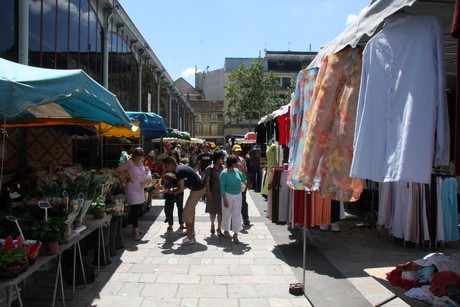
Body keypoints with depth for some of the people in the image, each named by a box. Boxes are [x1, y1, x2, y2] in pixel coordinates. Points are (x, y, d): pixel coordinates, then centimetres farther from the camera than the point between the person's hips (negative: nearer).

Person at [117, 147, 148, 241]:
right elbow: (119, 170, -24)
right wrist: (128, 176, -19)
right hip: (132, 190, -7)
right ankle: (136, 232, -8)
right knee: (134, 209, -10)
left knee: (138, 208, 14)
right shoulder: (129, 162, -16)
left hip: (140, 189, 7)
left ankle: (136, 228, 28)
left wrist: (145, 169, 4)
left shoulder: (141, 161, 6)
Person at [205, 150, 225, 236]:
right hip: (213, 192, -3)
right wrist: (208, 191, -11)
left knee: (220, 211, 2)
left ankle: (219, 228, 11)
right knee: (213, 210, 10)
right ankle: (212, 225, 34)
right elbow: (207, 180, -6)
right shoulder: (210, 168, -6)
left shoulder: (223, 168, 4)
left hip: (221, 191, 3)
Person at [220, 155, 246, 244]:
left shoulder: (237, 171, 1)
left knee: (237, 214, 2)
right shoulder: (224, 173, -14)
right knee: (227, 214, 10)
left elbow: (243, 180, 6)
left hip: (238, 195, 5)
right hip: (228, 195, -4)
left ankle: (235, 234, 8)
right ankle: (226, 231, 31)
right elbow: (222, 186, -12)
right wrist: (224, 199, -14)